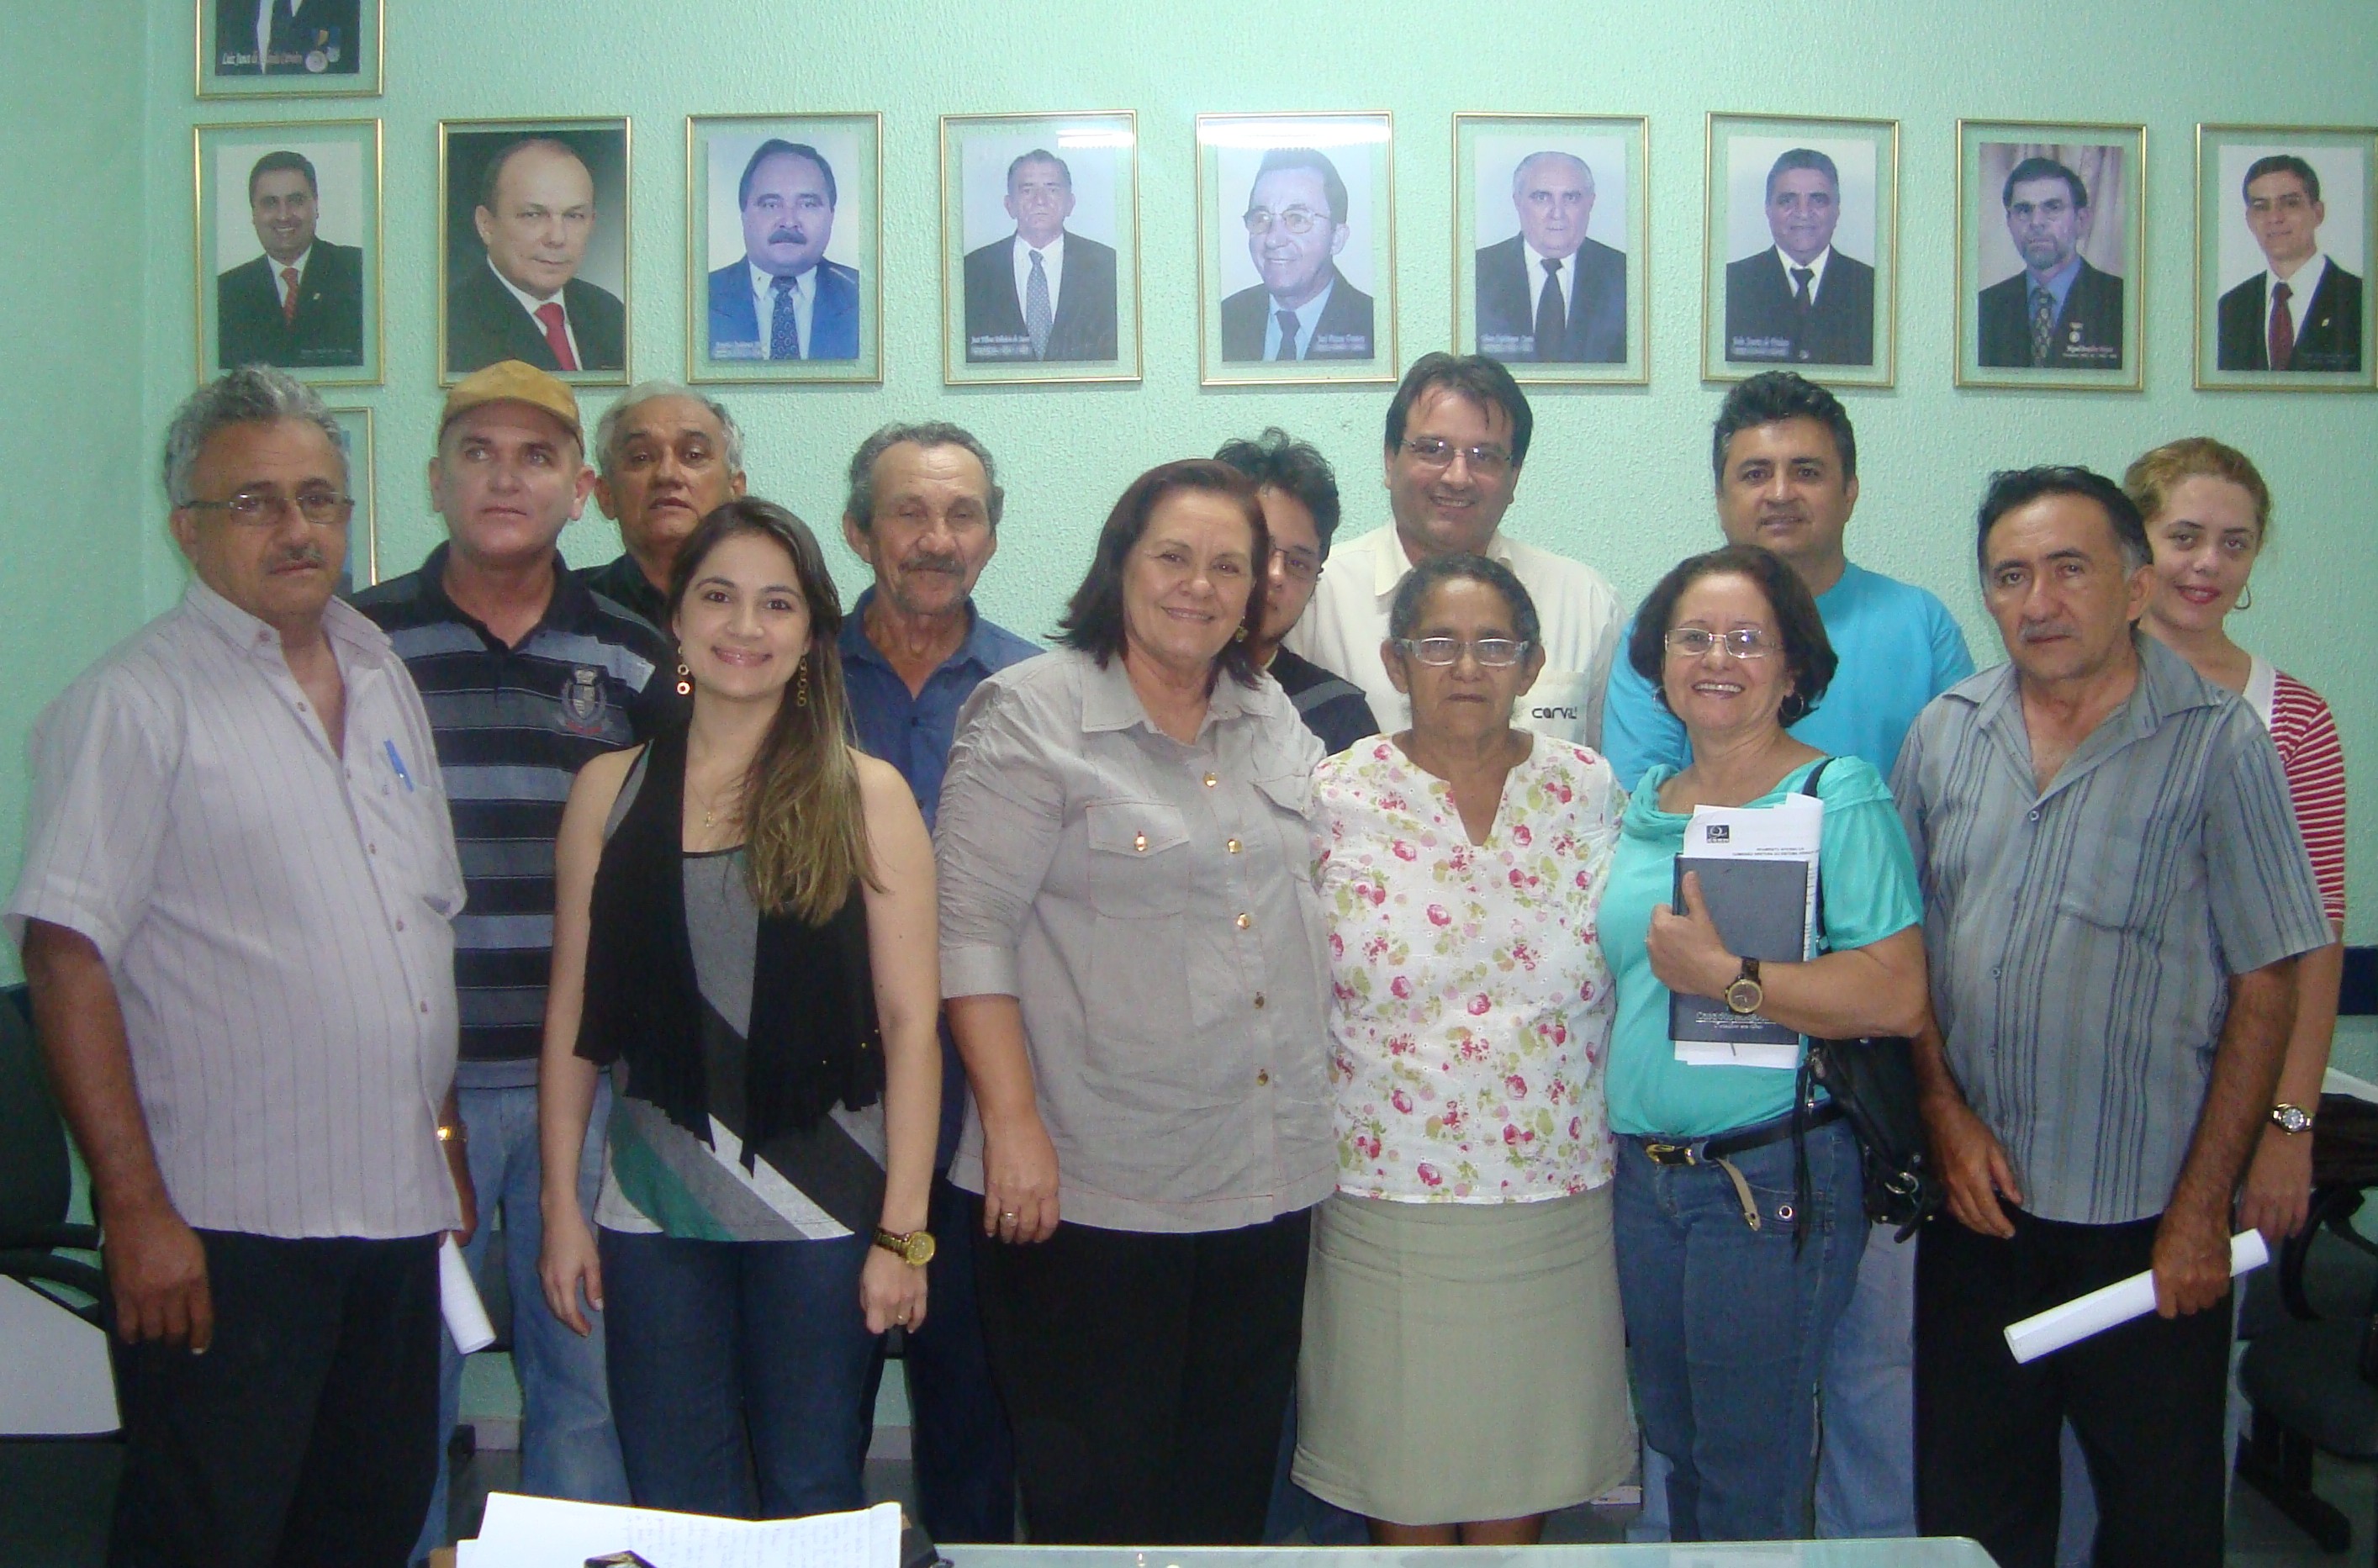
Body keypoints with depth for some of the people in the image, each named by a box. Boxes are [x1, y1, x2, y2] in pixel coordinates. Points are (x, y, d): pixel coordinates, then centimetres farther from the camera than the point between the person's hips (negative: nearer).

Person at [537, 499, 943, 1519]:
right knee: (674, 1509, 8)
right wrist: (561, 1203, 4)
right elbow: (573, 1014, 7)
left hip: (823, 1212, -2)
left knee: (812, 1503, 8)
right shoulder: (611, 790, 5)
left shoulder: (866, 796, -2)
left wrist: (902, 1230, -7)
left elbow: (909, 1021, -4)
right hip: (655, 1209, 2)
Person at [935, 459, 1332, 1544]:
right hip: (1093, 1188, -6)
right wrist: (1013, 1125, -18)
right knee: (1095, 1501, 4)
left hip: (1267, 1184, 6)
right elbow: (971, 933, -11)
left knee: (1231, 1494, 15)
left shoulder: (1276, 721, 12)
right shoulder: (1029, 716, -7)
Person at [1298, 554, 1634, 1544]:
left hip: (1551, 1201, 2)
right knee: (1400, 1484, 9)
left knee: (1518, 1495, 12)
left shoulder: (1589, 791, 3)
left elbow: (1631, 976, 10)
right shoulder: (1337, 797, -2)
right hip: (1385, 1198, -1)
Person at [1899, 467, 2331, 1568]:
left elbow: (2266, 990, -8)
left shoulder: (2216, 744, -7)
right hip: (1977, 1201, 3)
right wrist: (1946, 1115, -3)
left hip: (2147, 1214, -3)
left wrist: (2202, 1211, -9)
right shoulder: (1944, 736, 4)